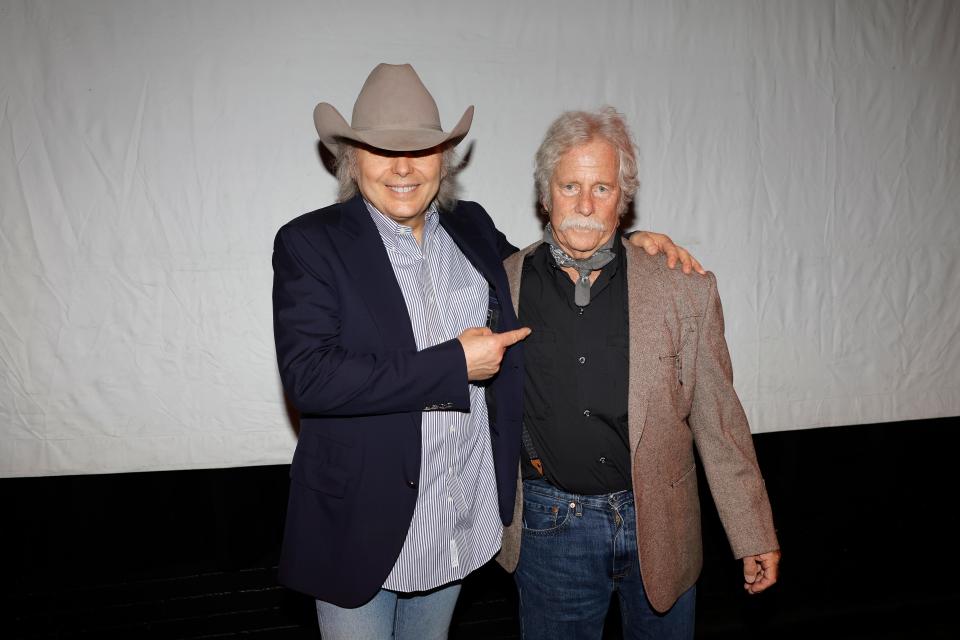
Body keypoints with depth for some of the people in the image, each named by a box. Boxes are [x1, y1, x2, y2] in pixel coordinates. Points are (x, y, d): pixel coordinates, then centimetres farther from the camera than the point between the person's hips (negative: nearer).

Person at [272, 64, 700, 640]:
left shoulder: (472, 226, 3)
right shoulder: (310, 242, -12)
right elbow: (308, 377, -22)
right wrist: (454, 364, -22)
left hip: (465, 519, 5)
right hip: (362, 522, -4)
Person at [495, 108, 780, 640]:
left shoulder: (684, 290, -8)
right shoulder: (503, 285, -6)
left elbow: (717, 421, -2)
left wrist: (754, 536, 1)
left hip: (662, 528, 1)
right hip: (551, 529, 0)